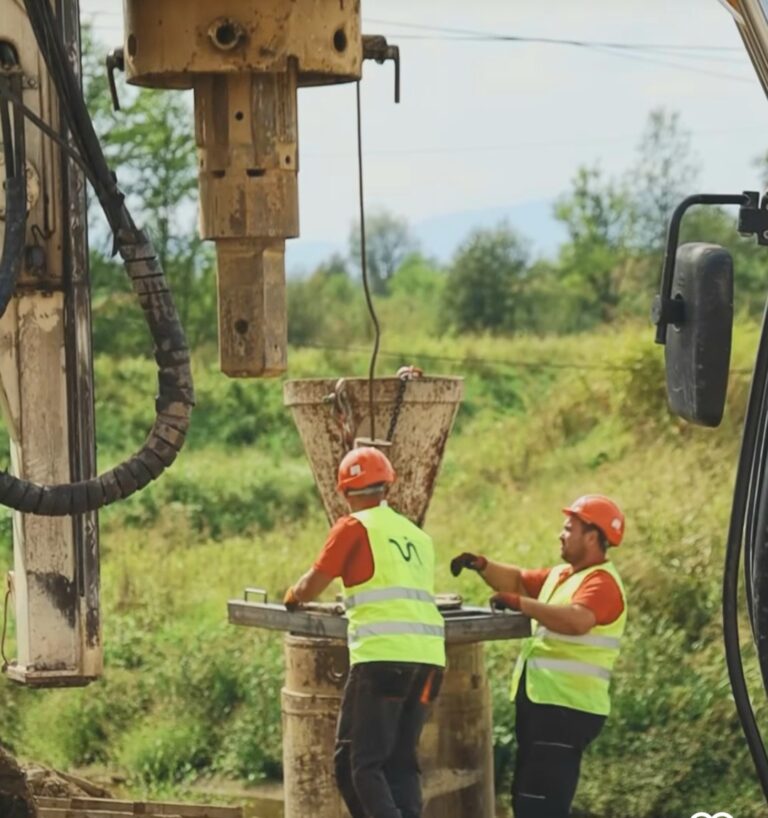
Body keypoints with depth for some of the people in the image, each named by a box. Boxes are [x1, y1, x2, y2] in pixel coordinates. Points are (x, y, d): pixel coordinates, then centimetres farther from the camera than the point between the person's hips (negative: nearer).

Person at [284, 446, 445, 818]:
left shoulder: (354, 527, 3)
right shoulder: (417, 535, 21)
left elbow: (310, 587, 2)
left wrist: (293, 596, 24)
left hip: (383, 654, -6)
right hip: (429, 654, 6)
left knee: (359, 763, -1)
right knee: (402, 762, 12)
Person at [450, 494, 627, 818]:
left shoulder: (601, 583, -14)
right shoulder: (561, 575, 18)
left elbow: (577, 621, -32)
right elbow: (518, 580, 26)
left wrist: (519, 603, -29)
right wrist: (482, 565, 7)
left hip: (567, 709, -11)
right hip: (540, 704, 11)